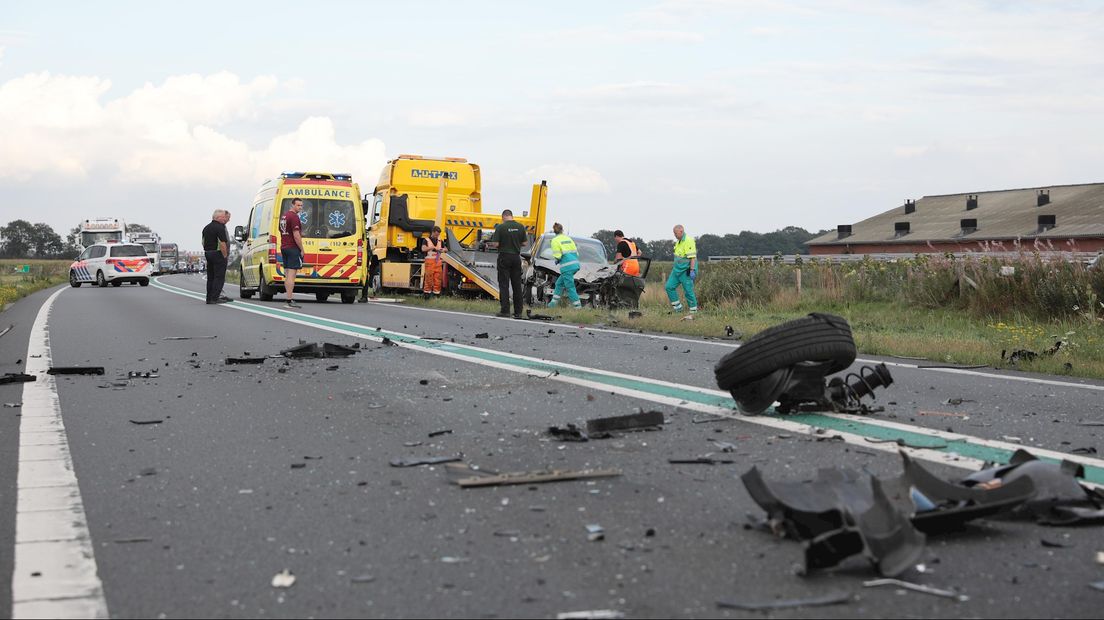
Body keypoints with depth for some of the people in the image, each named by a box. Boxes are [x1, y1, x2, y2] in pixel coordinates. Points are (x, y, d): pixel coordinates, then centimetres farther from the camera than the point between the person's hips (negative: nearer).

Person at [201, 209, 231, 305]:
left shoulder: (206, 228, 14)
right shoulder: (220, 227, -15)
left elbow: (204, 242, 18)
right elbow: (222, 244, -20)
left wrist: (207, 252, 19)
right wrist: (225, 256, -13)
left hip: (207, 253, 9)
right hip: (218, 254, -9)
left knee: (210, 277, 12)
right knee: (219, 277, -6)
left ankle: (209, 298, 13)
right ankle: (214, 298, -10)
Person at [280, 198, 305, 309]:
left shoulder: (283, 216, 17)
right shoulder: (294, 216, -13)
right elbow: (296, 235, -18)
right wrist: (302, 249, -12)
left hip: (284, 247, 9)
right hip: (293, 248, -9)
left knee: (287, 275, 10)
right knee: (291, 275, -11)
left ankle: (289, 299, 11)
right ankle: (290, 300, -14)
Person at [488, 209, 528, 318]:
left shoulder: (500, 227, -10)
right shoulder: (520, 227, 1)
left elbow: (496, 244, -12)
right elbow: (524, 243, 6)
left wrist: (489, 245, 9)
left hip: (504, 257, -4)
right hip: (516, 257, 4)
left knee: (504, 284, 0)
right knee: (517, 285, 8)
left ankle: (505, 310, -4)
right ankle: (518, 312, 9)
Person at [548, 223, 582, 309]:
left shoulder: (555, 240, -4)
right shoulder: (568, 238, 16)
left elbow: (557, 256, -9)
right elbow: (576, 252, 14)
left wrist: (557, 261, 11)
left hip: (567, 266, -7)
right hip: (575, 264, 7)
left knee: (570, 287, -3)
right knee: (559, 283, 18)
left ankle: (577, 306, -6)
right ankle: (554, 302, 22)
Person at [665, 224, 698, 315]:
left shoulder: (688, 241, -17)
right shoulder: (678, 241, 13)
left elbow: (692, 257, -22)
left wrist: (692, 270, -26)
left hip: (686, 271, -9)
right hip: (677, 269, 9)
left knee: (688, 291, -4)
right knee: (669, 287, 5)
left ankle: (693, 312, 6)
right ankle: (678, 308, 12)